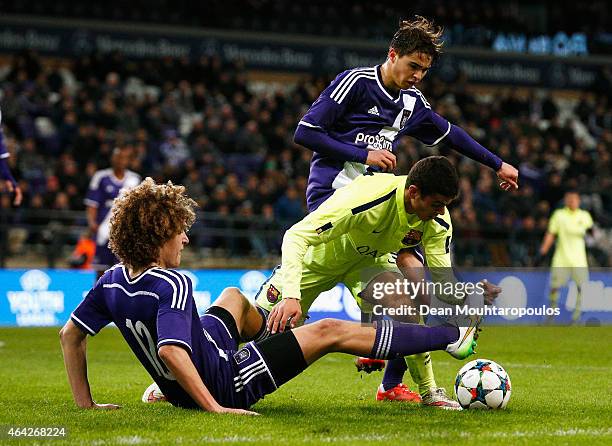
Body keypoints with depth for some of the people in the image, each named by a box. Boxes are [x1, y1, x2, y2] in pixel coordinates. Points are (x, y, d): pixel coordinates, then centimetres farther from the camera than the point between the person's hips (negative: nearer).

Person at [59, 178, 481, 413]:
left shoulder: (113, 282, -7)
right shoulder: (173, 285, -30)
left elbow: (70, 334, 0)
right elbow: (170, 350, -42)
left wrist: (85, 401, 5)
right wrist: (212, 407, -36)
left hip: (178, 388, 9)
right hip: (224, 384, -9)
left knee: (233, 296, 32)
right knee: (329, 331, 0)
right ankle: (451, 337, 10)